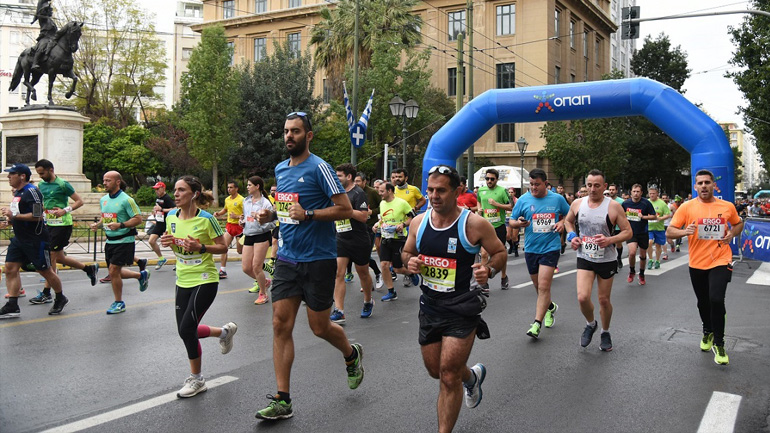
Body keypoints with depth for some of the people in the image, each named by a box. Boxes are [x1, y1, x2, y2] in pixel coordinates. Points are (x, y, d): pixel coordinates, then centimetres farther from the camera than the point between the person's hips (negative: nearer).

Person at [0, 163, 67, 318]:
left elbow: (38, 216, -24)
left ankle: (60, 299, 22)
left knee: (45, 271, 2)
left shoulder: (32, 191, -17)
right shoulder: (17, 192, 13)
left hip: (36, 240, -9)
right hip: (19, 238, 9)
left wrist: (14, 215, -22)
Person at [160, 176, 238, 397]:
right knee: (185, 330, 9)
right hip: (183, 281, 7)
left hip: (204, 281, -7)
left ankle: (196, 379, 11)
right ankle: (225, 331, 37)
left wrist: (201, 248, -24)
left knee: (186, 329, -10)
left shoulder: (206, 219, -15)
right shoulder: (171, 216, 2)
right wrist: (167, 242, -5)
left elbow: (223, 247, -9)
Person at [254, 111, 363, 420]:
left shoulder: (319, 168, -10)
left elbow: (345, 209, -13)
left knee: (319, 327, 5)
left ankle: (352, 354, 38)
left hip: (318, 259, -6)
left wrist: (308, 214, -21)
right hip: (287, 258, 6)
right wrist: (270, 214, 6)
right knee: (281, 325, 0)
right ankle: (282, 401, 7)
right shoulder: (280, 169, 12)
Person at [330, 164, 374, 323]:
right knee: (338, 274, -8)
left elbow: (363, 216, -23)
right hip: (341, 240, 6)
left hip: (359, 242, -6)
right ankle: (338, 312, -9)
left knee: (363, 273, 12)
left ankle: (368, 301, 37)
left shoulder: (358, 193, -12)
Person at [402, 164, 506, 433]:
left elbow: (500, 252, -1)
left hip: (462, 308, -5)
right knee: (435, 370, 19)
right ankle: (472, 376, 52)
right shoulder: (419, 222, -1)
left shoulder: (474, 224, -14)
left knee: (449, 377, -5)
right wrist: (410, 262, -10)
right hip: (429, 305, 6)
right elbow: (407, 252, 14)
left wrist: (489, 270, -22)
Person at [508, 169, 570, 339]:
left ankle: (537, 324, -8)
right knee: (538, 286, 15)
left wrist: (562, 222, -7)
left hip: (551, 247, -3)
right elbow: (511, 221, 3)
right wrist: (518, 223, -19)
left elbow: (569, 215, 14)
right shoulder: (523, 200, -1)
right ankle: (550, 307, 45)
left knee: (543, 286, -13)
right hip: (531, 248, 3)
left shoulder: (558, 199, -1)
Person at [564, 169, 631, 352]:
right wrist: (571, 236, -2)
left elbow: (628, 232, -8)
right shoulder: (577, 204, -3)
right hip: (585, 257, 1)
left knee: (604, 299, 10)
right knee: (582, 297, -14)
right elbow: (568, 221, 17)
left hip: (606, 259, -1)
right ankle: (590, 324, 18)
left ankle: (605, 332, 36)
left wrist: (610, 240, -25)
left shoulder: (614, 206, -12)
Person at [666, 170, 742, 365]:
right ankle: (708, 332, 45)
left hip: (720, 261, -1)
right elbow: (669, 232, -5)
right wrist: (685, 231, -24)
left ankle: (718, 344, 1)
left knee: (716, 300, -17)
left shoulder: (727, 206, -1)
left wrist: (732, 233, -2)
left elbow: (738, 224, 19)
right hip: (697, 263, 1)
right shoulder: (687, 207, -5)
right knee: (703, 302, 16)